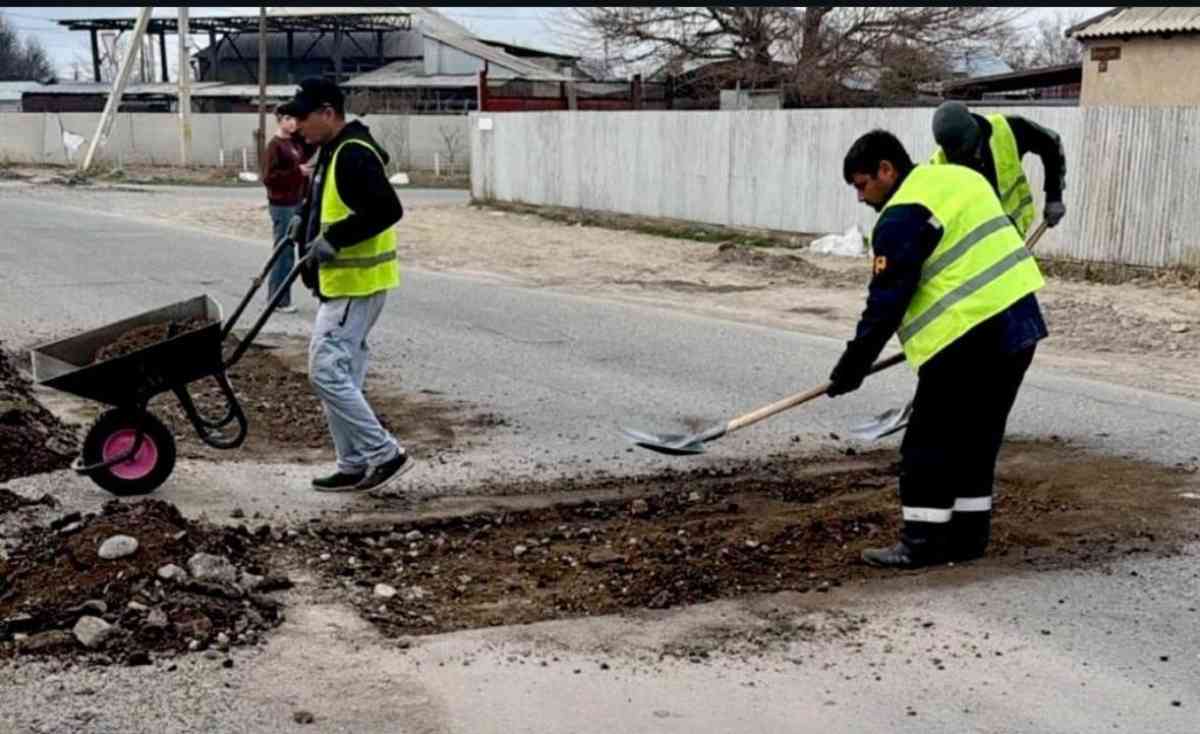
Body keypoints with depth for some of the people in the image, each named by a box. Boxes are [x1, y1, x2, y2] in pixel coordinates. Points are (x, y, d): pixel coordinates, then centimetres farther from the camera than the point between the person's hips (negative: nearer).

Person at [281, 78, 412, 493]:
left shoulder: (354, 154, -17)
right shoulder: (332, 151, 15)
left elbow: (387, 209, -27)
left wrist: (333, 239, -25)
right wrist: (306, 222, 12)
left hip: (357, 285, -11)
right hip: (340, 283, 11)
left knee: (326, 371, -11)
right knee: (342, 376, 13)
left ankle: (386, 454, -3)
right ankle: (355, 466, 20)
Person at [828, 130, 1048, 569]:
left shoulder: (903, 216, -12)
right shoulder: (960, 178, 16)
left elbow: (887, 301, -12)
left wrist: (853, 365, -4)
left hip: (969, 339, -10)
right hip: (1019, 325, 10)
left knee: (929, 445, 0)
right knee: (977, 439, 17)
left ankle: (922, 543, 5)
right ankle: (969, 535, 24)